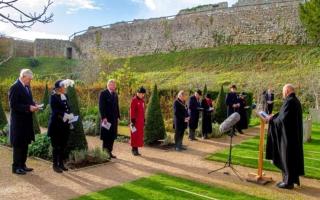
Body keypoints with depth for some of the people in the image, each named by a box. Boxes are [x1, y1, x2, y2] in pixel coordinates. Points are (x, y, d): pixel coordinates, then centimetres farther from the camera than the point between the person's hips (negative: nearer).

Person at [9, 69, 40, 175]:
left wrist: (34, 105, -1)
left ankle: (22, 165, 25)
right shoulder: (15, 87, -15)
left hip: (27, 120, 8)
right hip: (18, 121, -8)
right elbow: (13, 105, -19)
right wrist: (28, 108, -23)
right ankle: (16, 167, 12)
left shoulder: (27, 86, 10)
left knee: (25, 143, 14)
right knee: (18, 144, 1)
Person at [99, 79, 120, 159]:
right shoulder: (103, 93, -5)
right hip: (106, 119, -6)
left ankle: (109, 152, 16)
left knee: (112, 137, 8)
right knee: (106, 137, -1)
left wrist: (118, 116, 10)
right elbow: (101, 106, -11)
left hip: (114, 119, 7)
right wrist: (104, 117, -18)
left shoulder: (115, 94, 15)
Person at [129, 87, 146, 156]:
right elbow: (132, 111, -14)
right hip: (135, 121, -8)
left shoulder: (142, 101, 13)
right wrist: (132, 121, -17)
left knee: (140, 135, 8)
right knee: (135, 135, -3)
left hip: (141, 121, 8)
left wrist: (143, 120, 17)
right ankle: (134, 149, 5)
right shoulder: (134, 100, -10)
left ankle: (136, 149, 16)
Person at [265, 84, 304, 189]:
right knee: (292, 157, 17)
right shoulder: (296, 101, 10)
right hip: (294, 134, 10)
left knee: (287, 157, 1)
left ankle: (289, 182, 11)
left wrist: (273, 120, -5)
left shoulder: (289, 101, -21)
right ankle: (290, 179, 27)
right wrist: (274, 117, 13)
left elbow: (283, 118, -22)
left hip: (288, 135, -10)